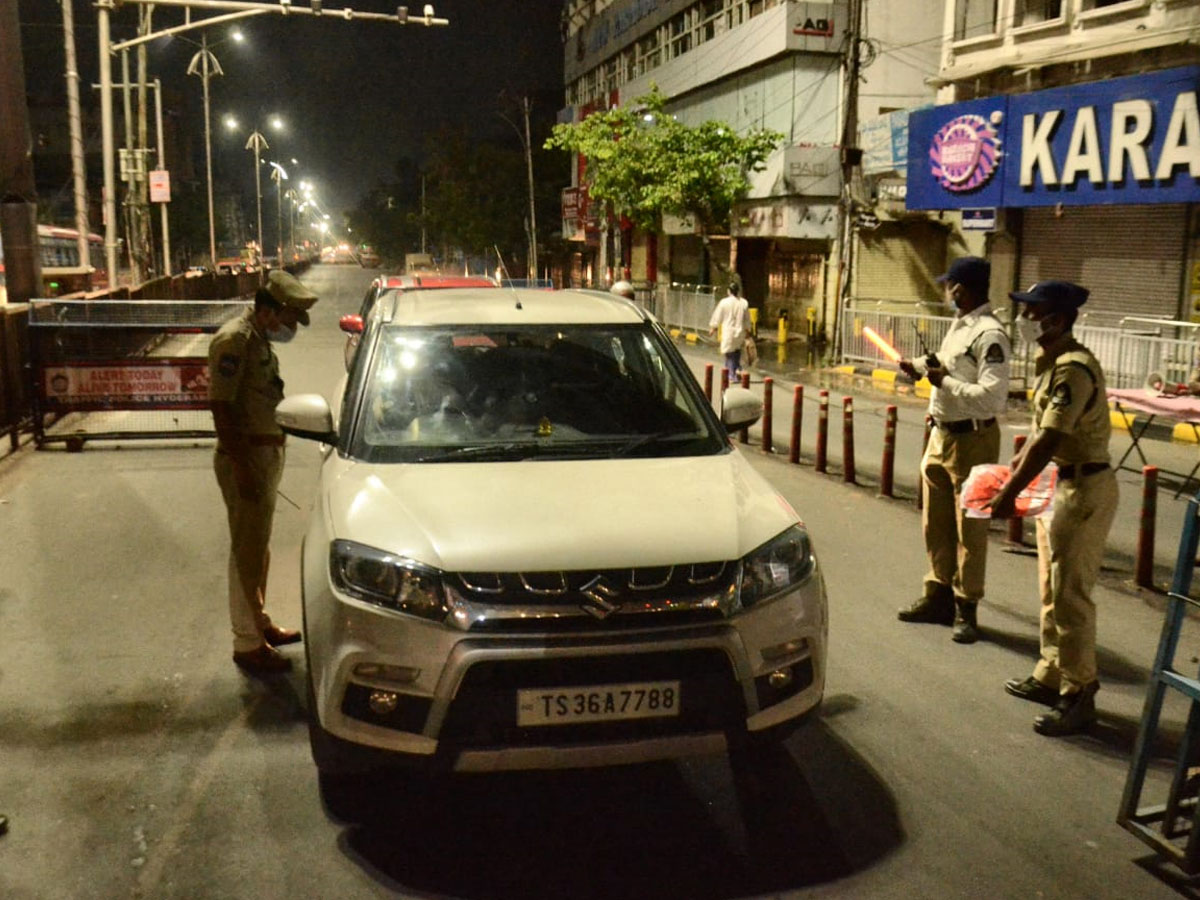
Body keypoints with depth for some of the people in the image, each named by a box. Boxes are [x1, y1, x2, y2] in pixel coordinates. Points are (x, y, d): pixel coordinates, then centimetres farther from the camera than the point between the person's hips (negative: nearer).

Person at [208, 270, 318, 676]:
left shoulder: (260, 338, 12)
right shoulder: (234, 340, -18)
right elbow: (221, 407, -22)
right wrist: (241, 467, -24)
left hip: (267, 454, 10)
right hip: (246, 458, -10)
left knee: (260, 546, 19)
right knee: (247, 551, -2)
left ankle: (259, 622, 32)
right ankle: (248, 644, 8)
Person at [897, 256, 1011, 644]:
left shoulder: (989, 335, -19)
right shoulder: (959, 325, 10)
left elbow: (993, 397, -27)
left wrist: (945, 382, -22)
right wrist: (922, 371, 10)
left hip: (971, 440, -9)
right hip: (940, 435, 9)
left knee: (969, 529, 3)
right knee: (936, 524, 17)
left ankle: (967, 608, 15)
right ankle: (938, 596, 31)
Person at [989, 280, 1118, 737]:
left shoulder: (1073, 368, -22)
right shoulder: (1052, 361, 8)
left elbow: (1048, 441, -26)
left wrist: (1009, 493, -22)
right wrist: (1010, 468, 18)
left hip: (1083, 489, -10)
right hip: (1061, 483, 10)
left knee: (1070, 596, -3)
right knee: (1052, 590, 18)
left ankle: (1079, 697, 7)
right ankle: (1051, 676, 31)